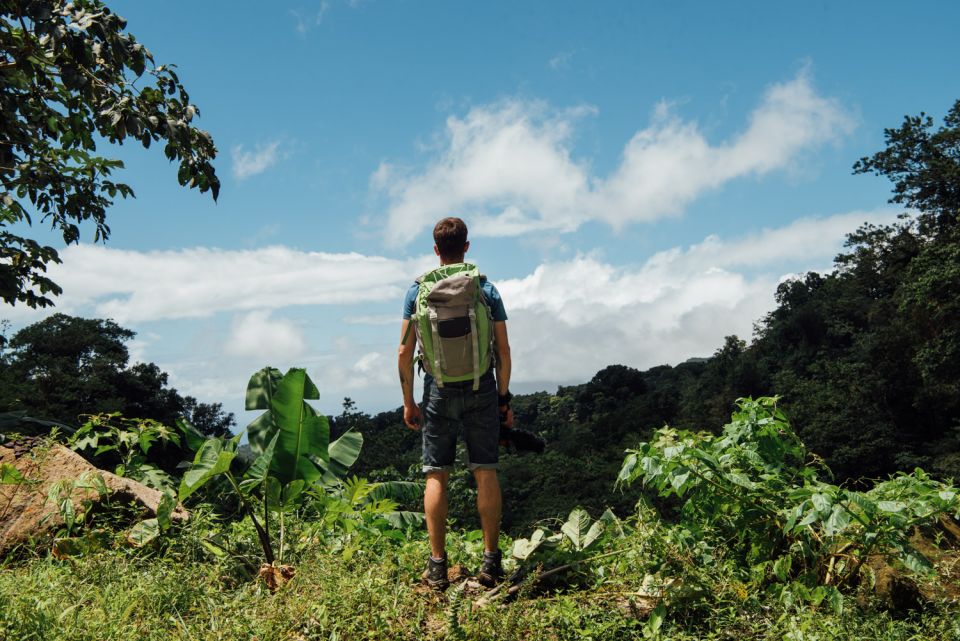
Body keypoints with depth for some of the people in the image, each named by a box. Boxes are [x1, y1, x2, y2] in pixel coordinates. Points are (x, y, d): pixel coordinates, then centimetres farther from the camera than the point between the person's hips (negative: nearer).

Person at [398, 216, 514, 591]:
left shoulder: (418, 291, 1)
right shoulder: (486, 290, 1)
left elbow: (404, 353, -1)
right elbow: (503, 351, 0)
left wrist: (408, 401, 6)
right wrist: (504, 397, 9)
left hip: (439, 393, 0)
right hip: (482, 391, 0)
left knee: (436, 476, 5)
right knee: (485, 472, 5)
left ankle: (437, 566, 7)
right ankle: (491, 561, 7)